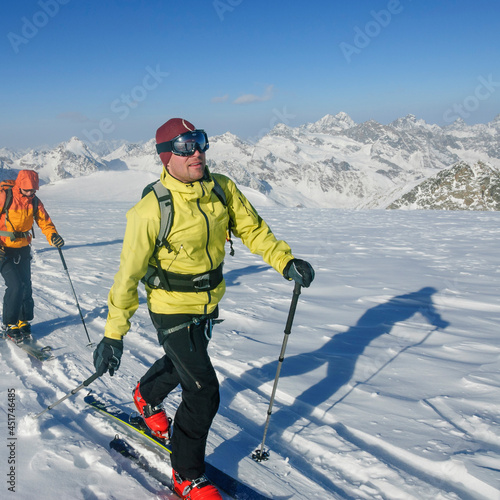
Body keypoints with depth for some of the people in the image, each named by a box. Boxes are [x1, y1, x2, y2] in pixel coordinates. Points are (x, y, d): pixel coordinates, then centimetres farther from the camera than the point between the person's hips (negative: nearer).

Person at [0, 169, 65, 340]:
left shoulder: (34, 202, 2)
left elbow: (45, 222, 2)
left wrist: (53, 236, -20)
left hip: (23, 249, 5)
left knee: (26, 286, 3)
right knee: (15, 285, -13)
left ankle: (23, 322, 21)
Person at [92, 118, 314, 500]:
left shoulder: (223, 189, -10)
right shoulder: (152, 210, -26)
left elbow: (252, 229, -1)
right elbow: (129, 274, -20)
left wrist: (286, 261, -16)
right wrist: (114, 334, -17)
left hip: (209, 302, 7)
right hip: (173, 310, -6)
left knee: (185, 361, 30)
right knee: (203, 391, -6)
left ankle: (147, 396, 63)